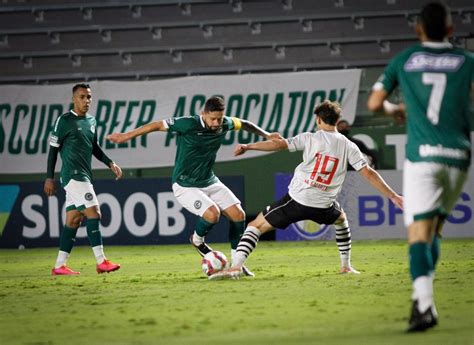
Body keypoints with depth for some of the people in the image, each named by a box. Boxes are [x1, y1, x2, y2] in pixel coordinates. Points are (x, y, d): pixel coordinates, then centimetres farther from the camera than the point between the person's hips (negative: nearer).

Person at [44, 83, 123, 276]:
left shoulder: (91, 121, 16)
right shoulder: (64, 121, -6)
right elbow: (53, 149, -4)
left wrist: (110, 163, 13)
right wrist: (49, 178, -5)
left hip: (84, 176, 8)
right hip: (73, 174, -8)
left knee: (74, 220, 7)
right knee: (93, 213, -15)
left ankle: (59, 266, 11)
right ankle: (101, 262, -17)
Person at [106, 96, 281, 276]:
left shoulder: (225, 124, -6)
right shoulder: (189, 124, -23)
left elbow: (244, 124, 16)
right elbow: (159, 125, -17)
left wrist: (266, 135, 23)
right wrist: (127, 136, -14)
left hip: (210, 181, 6)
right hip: (185, 186, -6)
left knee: (238, 214, -5)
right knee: (212, 213, -27)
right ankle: (197, 240, 7)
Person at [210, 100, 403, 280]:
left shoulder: (310, 139, -2)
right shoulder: (348, 147, 4)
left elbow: (280, 144, -11)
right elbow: (369, 174, 1)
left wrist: (247, 147, -5)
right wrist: (393, 196, 6)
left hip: (296, 200, -3)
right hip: (323, 207, 3)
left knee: (256, 226, 6)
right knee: (341, 219, 38)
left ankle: (236, 266, -13)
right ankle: (346, 266, 35)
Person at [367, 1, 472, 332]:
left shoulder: (405, 60, 10)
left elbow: (375, 103, 14)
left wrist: (396, 109, 33)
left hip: (422, 155, -2)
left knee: (419, 232, -9)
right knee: (434, 229, 19)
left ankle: (424, 303, -29)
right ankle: (423, 298, 13)